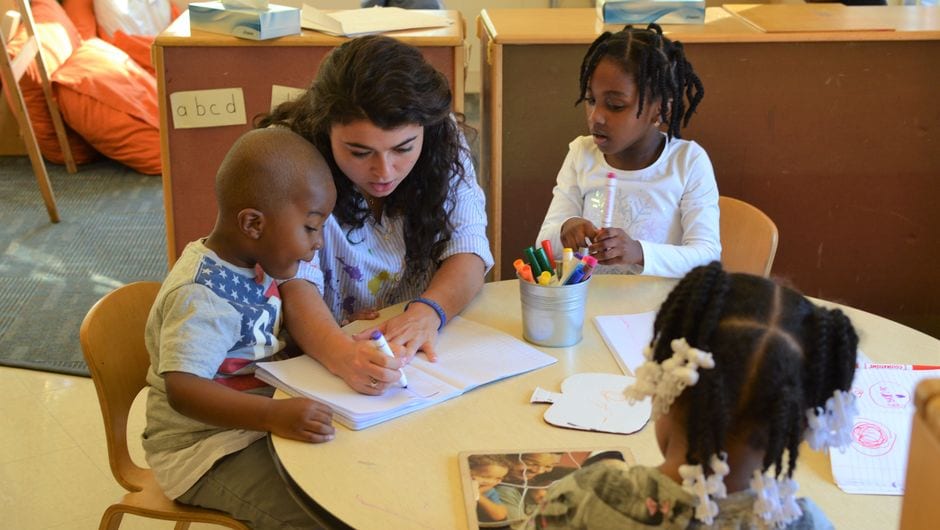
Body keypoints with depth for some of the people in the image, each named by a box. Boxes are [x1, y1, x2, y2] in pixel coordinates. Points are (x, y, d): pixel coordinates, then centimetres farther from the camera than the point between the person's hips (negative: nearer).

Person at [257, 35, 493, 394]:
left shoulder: (443, 140, -8)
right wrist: (341, 354, -43)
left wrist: (428, 311, -28)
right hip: (319, 357, -3)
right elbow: (294, 283, -24)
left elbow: (466, 248, -7)